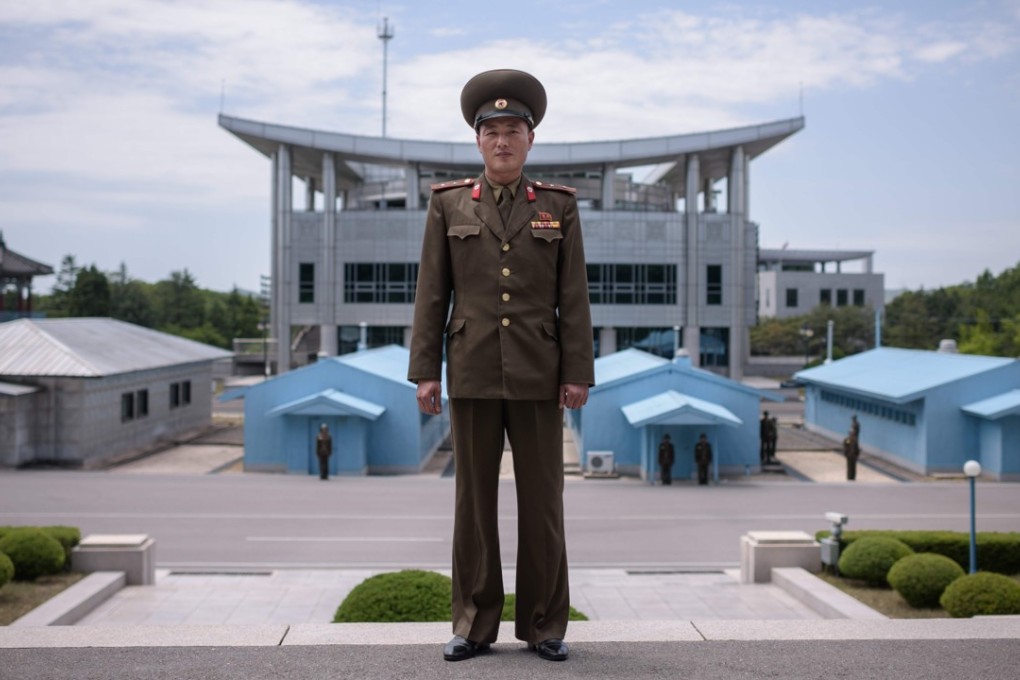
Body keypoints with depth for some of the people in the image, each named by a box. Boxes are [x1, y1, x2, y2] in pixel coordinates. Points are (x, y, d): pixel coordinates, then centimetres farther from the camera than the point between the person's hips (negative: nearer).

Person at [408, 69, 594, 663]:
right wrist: (425, 371, -3)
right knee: (474, 500, 5)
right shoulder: (449, 205, 5)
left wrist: (578, 373, -4)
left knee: (542, 500, 4)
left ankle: (545, 625, 15)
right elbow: (431, 295, 3)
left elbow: (574, 297, 2)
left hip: (538, 375, 0)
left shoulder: (560, 206, 5)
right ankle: (475, 624, 16)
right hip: (473, 374, 0)